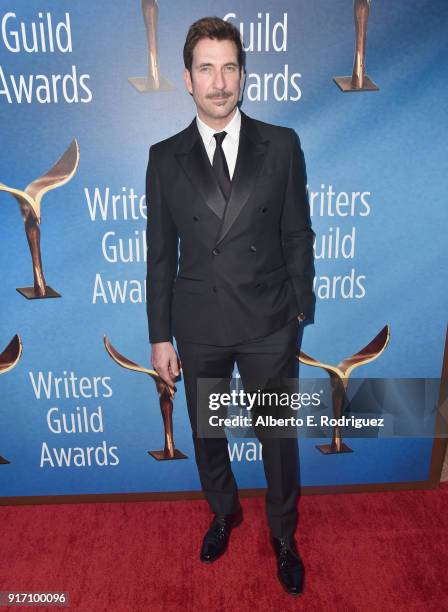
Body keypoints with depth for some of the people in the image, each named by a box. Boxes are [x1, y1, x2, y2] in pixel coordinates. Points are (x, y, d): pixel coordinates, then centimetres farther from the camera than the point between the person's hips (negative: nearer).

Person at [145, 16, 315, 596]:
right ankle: (223, 511, 51)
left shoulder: (281, 145, -2)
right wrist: (160, 336, 1)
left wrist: (300, 310, 1)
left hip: (270, 324, -1)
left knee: (279, 434, 15)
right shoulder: (165, 157, -1)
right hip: (199, 326, 2)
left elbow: (298, 236, 2)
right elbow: (160, 254, 1)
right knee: (205, 432, 20)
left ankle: (283, 534, 43)